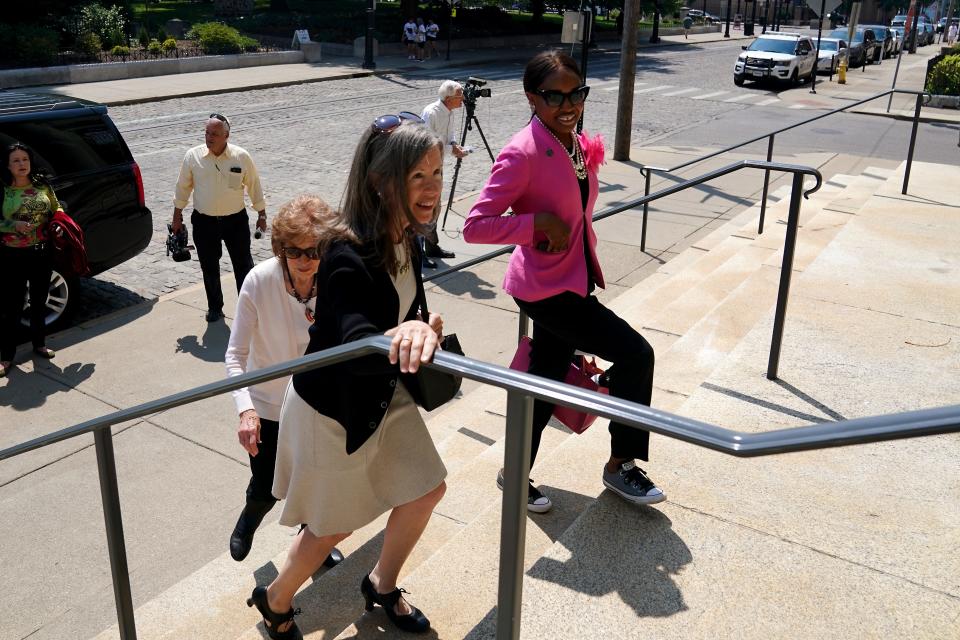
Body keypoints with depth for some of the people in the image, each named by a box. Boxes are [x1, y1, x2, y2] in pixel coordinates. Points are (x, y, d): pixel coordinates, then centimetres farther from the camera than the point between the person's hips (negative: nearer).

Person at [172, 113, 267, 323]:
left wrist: (261, 214, 6)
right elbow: (183, 187, 5)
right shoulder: (193, 156, -5)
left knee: (243, 265, 6)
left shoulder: (242, 157, -7)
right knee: (209, 268, 10)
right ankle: (214, 308, 27)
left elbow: (254, 185, 3)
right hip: (204, 221, 1)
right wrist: (177, 215, 9)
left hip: (236, 220, -1)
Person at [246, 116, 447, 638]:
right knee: (333, 527, 10)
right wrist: (401, 336, -65)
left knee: (425, 491, 14)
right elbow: (355, 343, -46)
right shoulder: (347, 257, -33)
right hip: (332, 408, -8)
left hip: (383, 394, 8)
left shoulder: (404, 239, -7)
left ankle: (382, 586, 42)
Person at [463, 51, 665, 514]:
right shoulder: (523, 154, -20)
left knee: (547, 381, 17)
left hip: (571, 282, 8)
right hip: (546, 288, -8)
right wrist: (539, 223, -26)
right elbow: (475, 226, -22)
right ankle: (621, 465, 11)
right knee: (635, 354, -8)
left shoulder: (579, 145, 5)